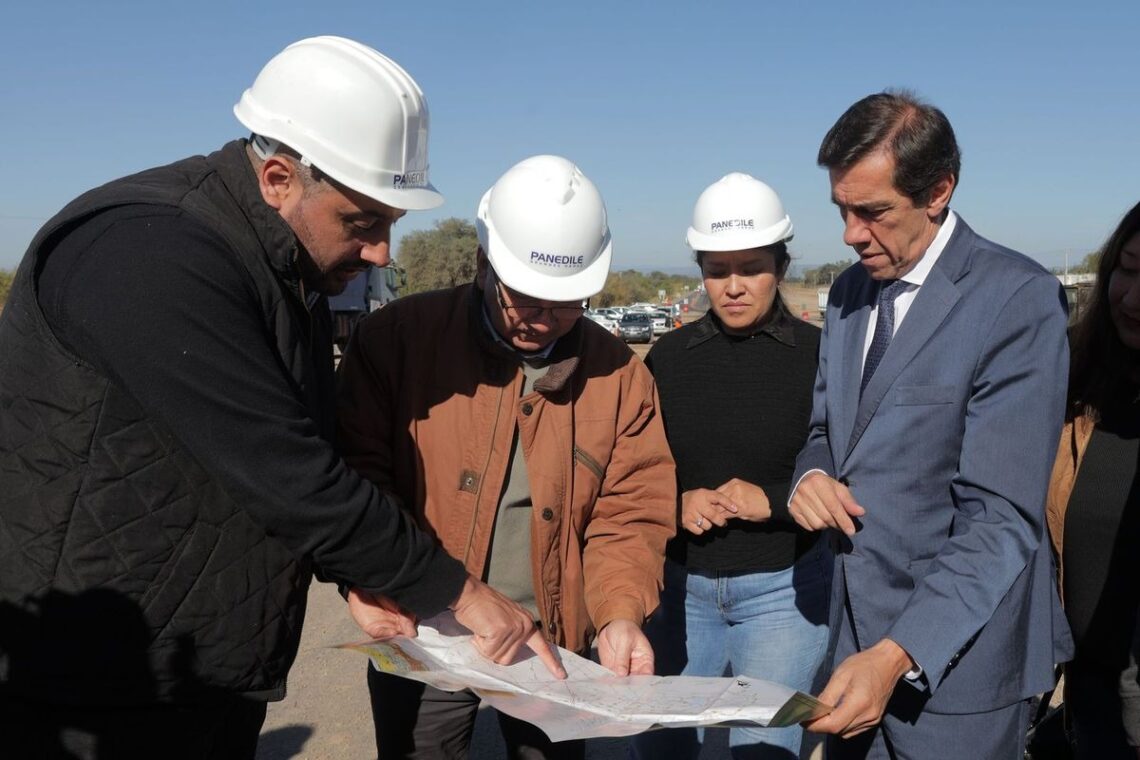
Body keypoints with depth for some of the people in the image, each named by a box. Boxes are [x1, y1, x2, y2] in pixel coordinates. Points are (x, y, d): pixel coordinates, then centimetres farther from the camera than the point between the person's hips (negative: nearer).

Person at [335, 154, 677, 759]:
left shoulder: (618, 374, -3)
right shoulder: (399, 337, -11)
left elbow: (629, 515, -2)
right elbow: (355, 472, -10)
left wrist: (621, 612, -17)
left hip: (554, 646, 2)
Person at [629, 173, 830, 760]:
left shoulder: (819, 355, -7)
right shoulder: (669, 356, 2)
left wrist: (771, 501, -19)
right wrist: (677, 504, -11)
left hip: (783, 588, -3)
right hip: (682, 586, 3)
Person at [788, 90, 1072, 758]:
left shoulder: (1019, 299, -16)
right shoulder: (850, 290, 7)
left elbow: (1001, 517, -20)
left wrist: (897, 655, -28)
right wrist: (814, 473, -7)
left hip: (954, 659, -6)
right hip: (858, 630, 6)